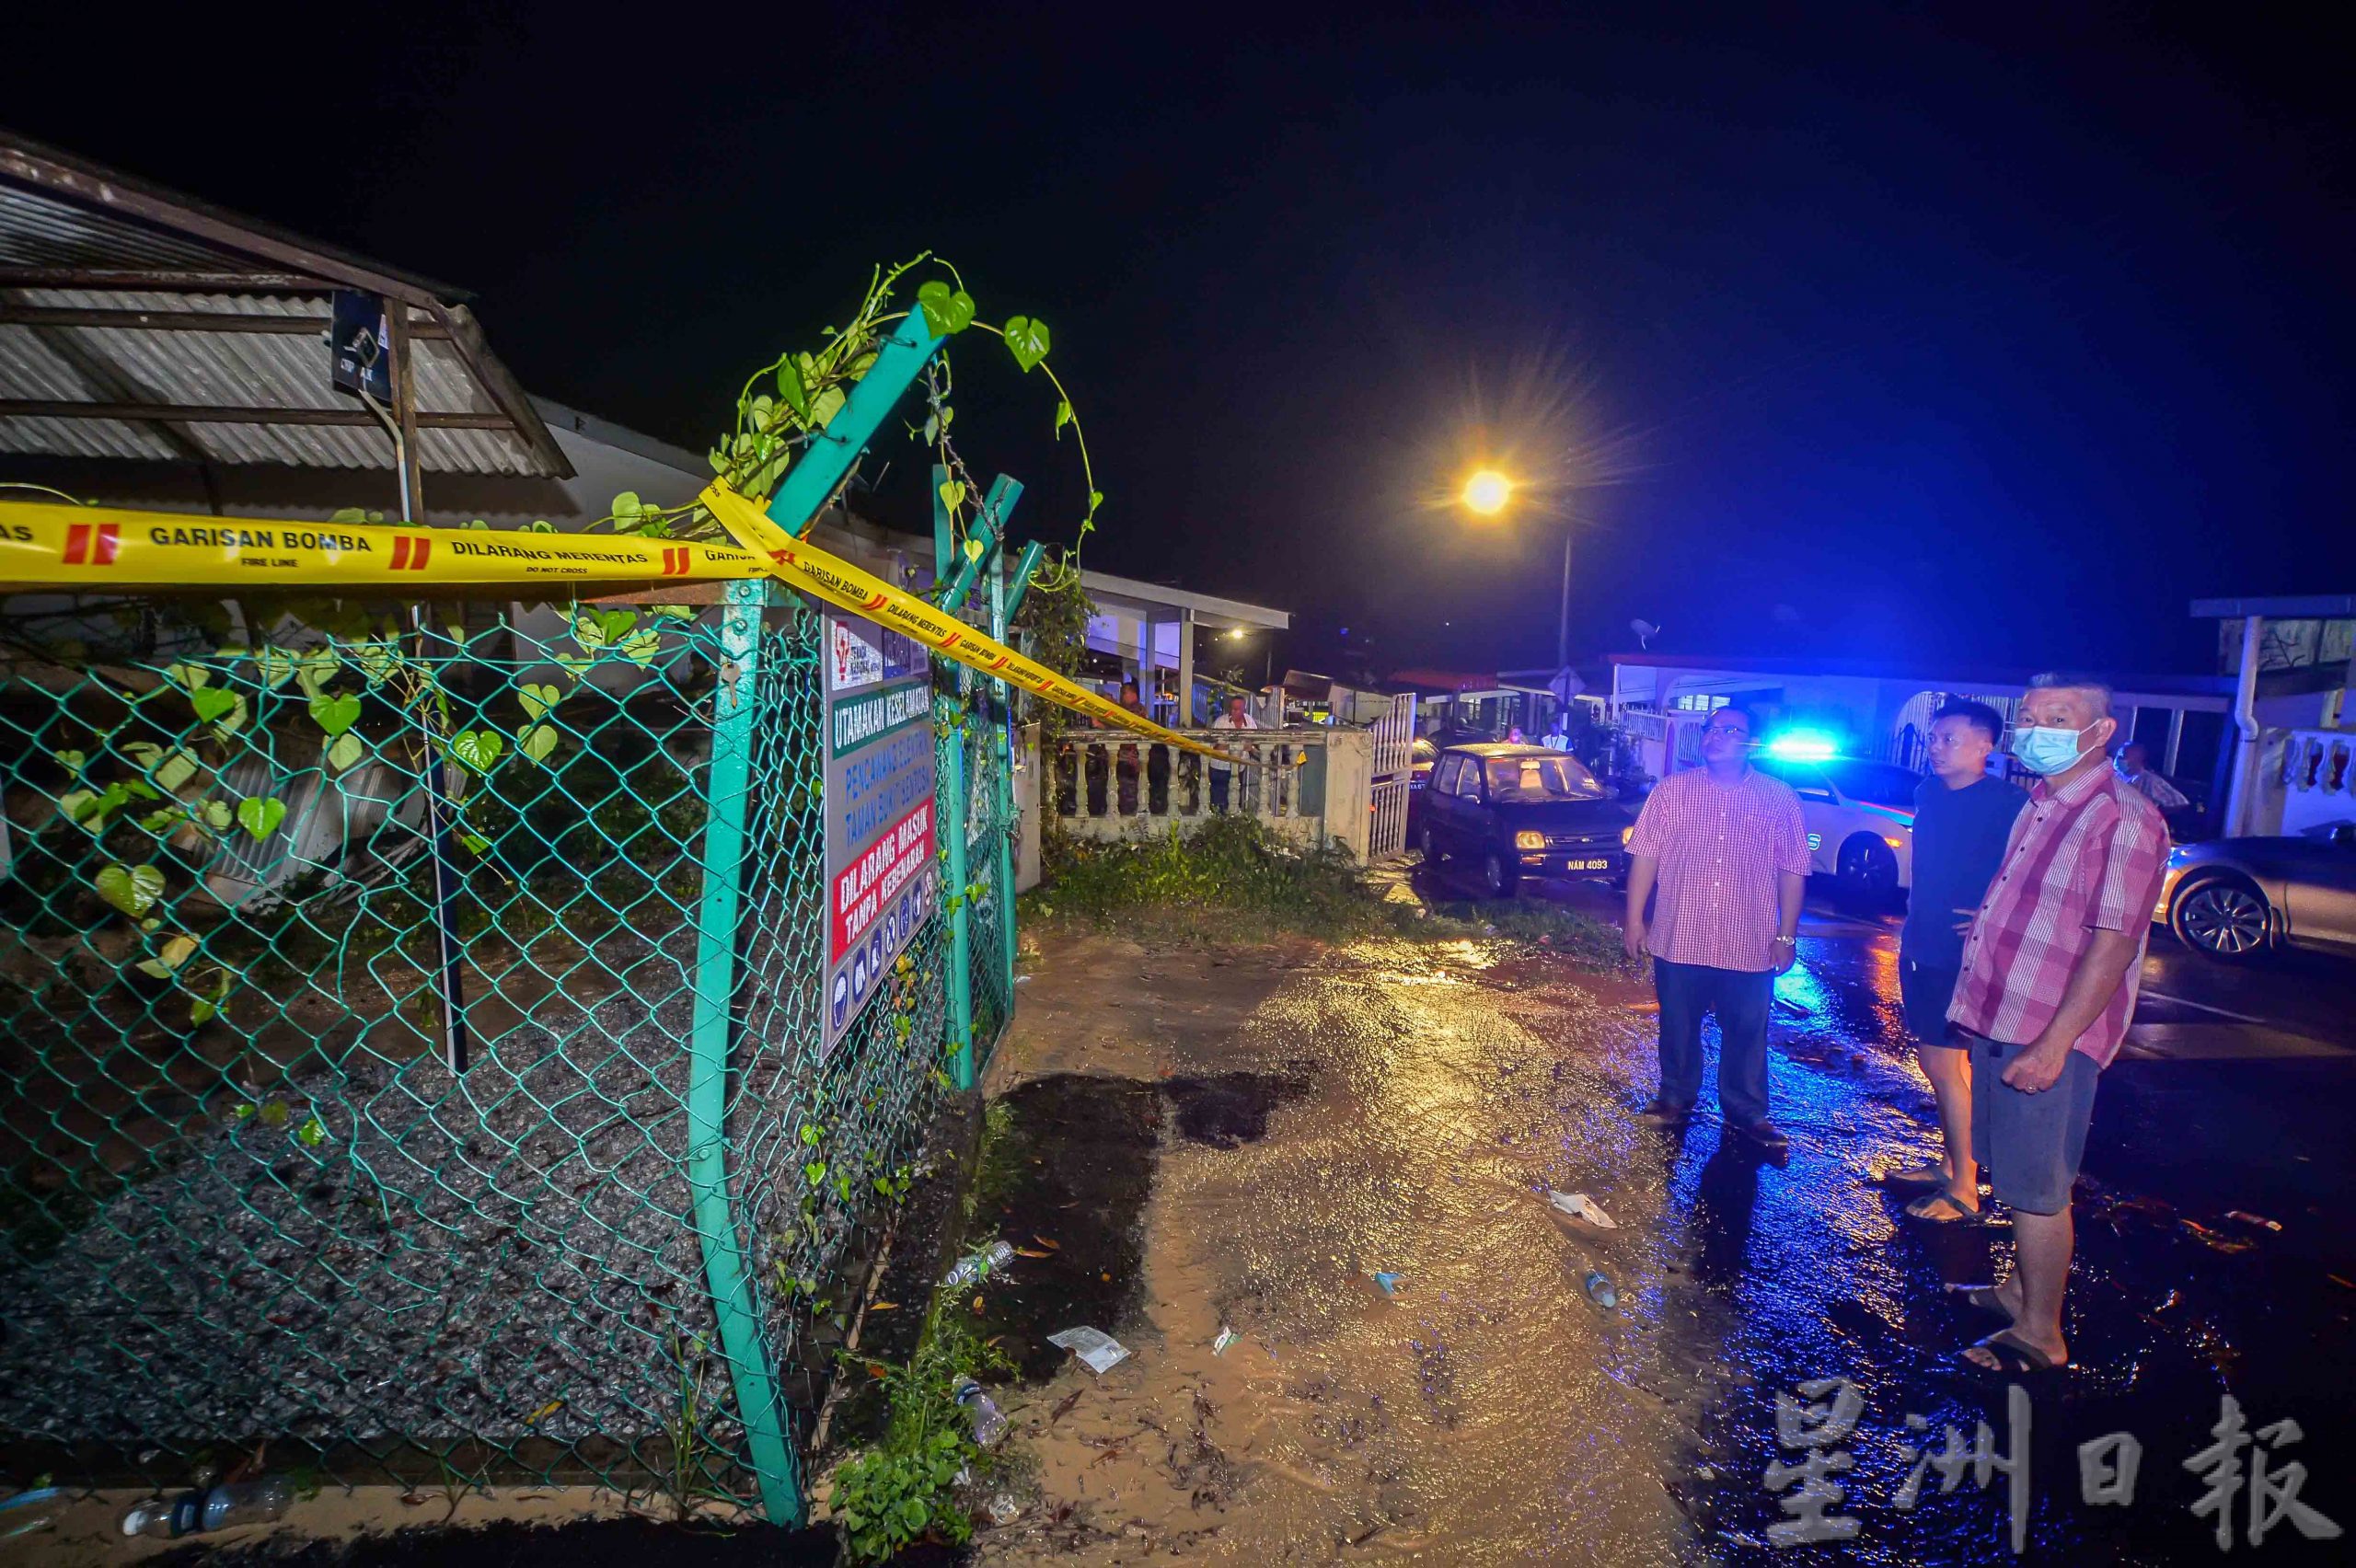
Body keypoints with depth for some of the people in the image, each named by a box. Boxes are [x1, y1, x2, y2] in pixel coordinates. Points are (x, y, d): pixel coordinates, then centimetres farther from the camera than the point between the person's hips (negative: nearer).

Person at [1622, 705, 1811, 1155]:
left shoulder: (1780, 800, -2)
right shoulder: (1671, 791, 0)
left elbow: (1792, 871, 0)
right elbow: (1645, 856, 1)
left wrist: (1787, 936, -2)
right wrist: (1634, 919, -1)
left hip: (1750, 946, -1)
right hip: (1678, 939, 1)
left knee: (1746, 1034, 10)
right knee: (1678, 1028, 14)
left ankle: (1746, 1112, 28)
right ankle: (1676, 1098, 33)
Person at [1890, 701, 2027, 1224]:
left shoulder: (2008, 804, -15)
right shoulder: (1928, 793, 8)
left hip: (1961, 956, -8)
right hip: (1921, 949, 8)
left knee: (1944, 1064, -3)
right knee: (1940, 1061, 16)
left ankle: (1964, 1190, 9)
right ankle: (1949, 1165, 29)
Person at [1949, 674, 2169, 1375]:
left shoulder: (2122, 818, -17)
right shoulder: (2041, 805, 10)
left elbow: (2113, 944, -22)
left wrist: (2054, 1043, -24)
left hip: (2049, 1036, -8)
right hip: (2002, 1021, 8)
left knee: (2036, 1188, 3)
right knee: (2015, 1177, 20)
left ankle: (2040, 1335, 17)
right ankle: (2021, 1289, 36)